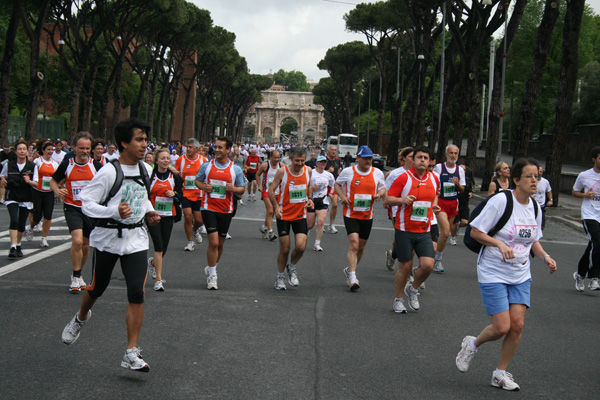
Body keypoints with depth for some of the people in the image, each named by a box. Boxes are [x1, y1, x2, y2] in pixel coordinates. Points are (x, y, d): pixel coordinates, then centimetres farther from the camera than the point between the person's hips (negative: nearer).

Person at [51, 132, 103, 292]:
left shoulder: (96, 165, -2)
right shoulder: (67, 164, -2)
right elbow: (53, 181, 10)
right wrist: (57, 190, -10)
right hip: (72, 208, -2)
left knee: (85, 245, 11)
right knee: (77, 241, -19)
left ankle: (78, 275, 34)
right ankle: (75, 278, -4)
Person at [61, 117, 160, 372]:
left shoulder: (145, 169, 4)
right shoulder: (109, 172, -16)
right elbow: (86, 203, -16)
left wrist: (149, 213, 4)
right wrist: (114, 211, -29)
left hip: (136, 239, 3)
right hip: (107, 238, -3)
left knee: (137, 292, -10)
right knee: (98, 287, 14)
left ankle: (131, 354, -6)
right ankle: (81, 318, 51)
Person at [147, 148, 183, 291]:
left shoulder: (174, 176, 5)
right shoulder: (150, 175, -4)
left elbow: (181, 195, 11)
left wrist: (174, 194, -10)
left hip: (168, 215, 3)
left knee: (164, 247, 7)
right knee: (159, 246, -13)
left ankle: (153, 262, 42)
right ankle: (158, 279, -7)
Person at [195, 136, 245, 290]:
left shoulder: (236, 169, 1)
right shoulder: (207, 165, 1)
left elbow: (242, 189, 6)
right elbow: (197, 180, 14)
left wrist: (233, 189, -16)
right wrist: (203, 187, -8)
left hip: (226, 210, 2)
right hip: (209, 208, -2)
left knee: (220, 244, 12)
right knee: (213, 242, -12)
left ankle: (211, 268, 35)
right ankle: (212, 275, 0)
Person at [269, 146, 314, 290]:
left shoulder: (308, 170, -2)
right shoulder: (282, 171, -12)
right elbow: (271, 190, -5)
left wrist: (310, 199, 0)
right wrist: (276, 206, -19)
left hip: (300, 215, 2)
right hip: (284, 215, -2)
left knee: (301, 246, -13)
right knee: (284, 249, 2)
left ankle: (291, 267, 18)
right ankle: (280, 277, 23)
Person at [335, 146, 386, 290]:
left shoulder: (378, 173, 0)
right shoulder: (348, 171, -4)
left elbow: (383, 188, 13)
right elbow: (337, 184, 11)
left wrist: (379, 194, -10)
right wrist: (342, 196, -7)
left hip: (367, 216, 3)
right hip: (351, 214, -3)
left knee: (361, 247, 13)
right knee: (354, 244, -18)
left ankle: (349, 270, 36)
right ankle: (352, 278, -18)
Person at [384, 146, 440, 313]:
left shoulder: (434, 178, 6)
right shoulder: (404, 178, -8)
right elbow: (388, 199, -7)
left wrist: (434, 205, 6)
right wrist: (402, 200, -25)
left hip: (424, 231, 4)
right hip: (405, 230, -4)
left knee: (427, 265, -10)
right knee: (405, 267, 3)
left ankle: (413, 290, 19)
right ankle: (398, 300, 24)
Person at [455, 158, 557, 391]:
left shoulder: (535, 207, 4)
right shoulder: (501, 201, -16)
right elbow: (475, 231, -13)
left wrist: (545, 257, 0)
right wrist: (499, 244, -25)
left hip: (521, 275, 6)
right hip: (493, 273, -6)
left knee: (517, 325, -4)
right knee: (502, 328, -10)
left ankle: (500, 373, 15)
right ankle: (472, 344, 23)